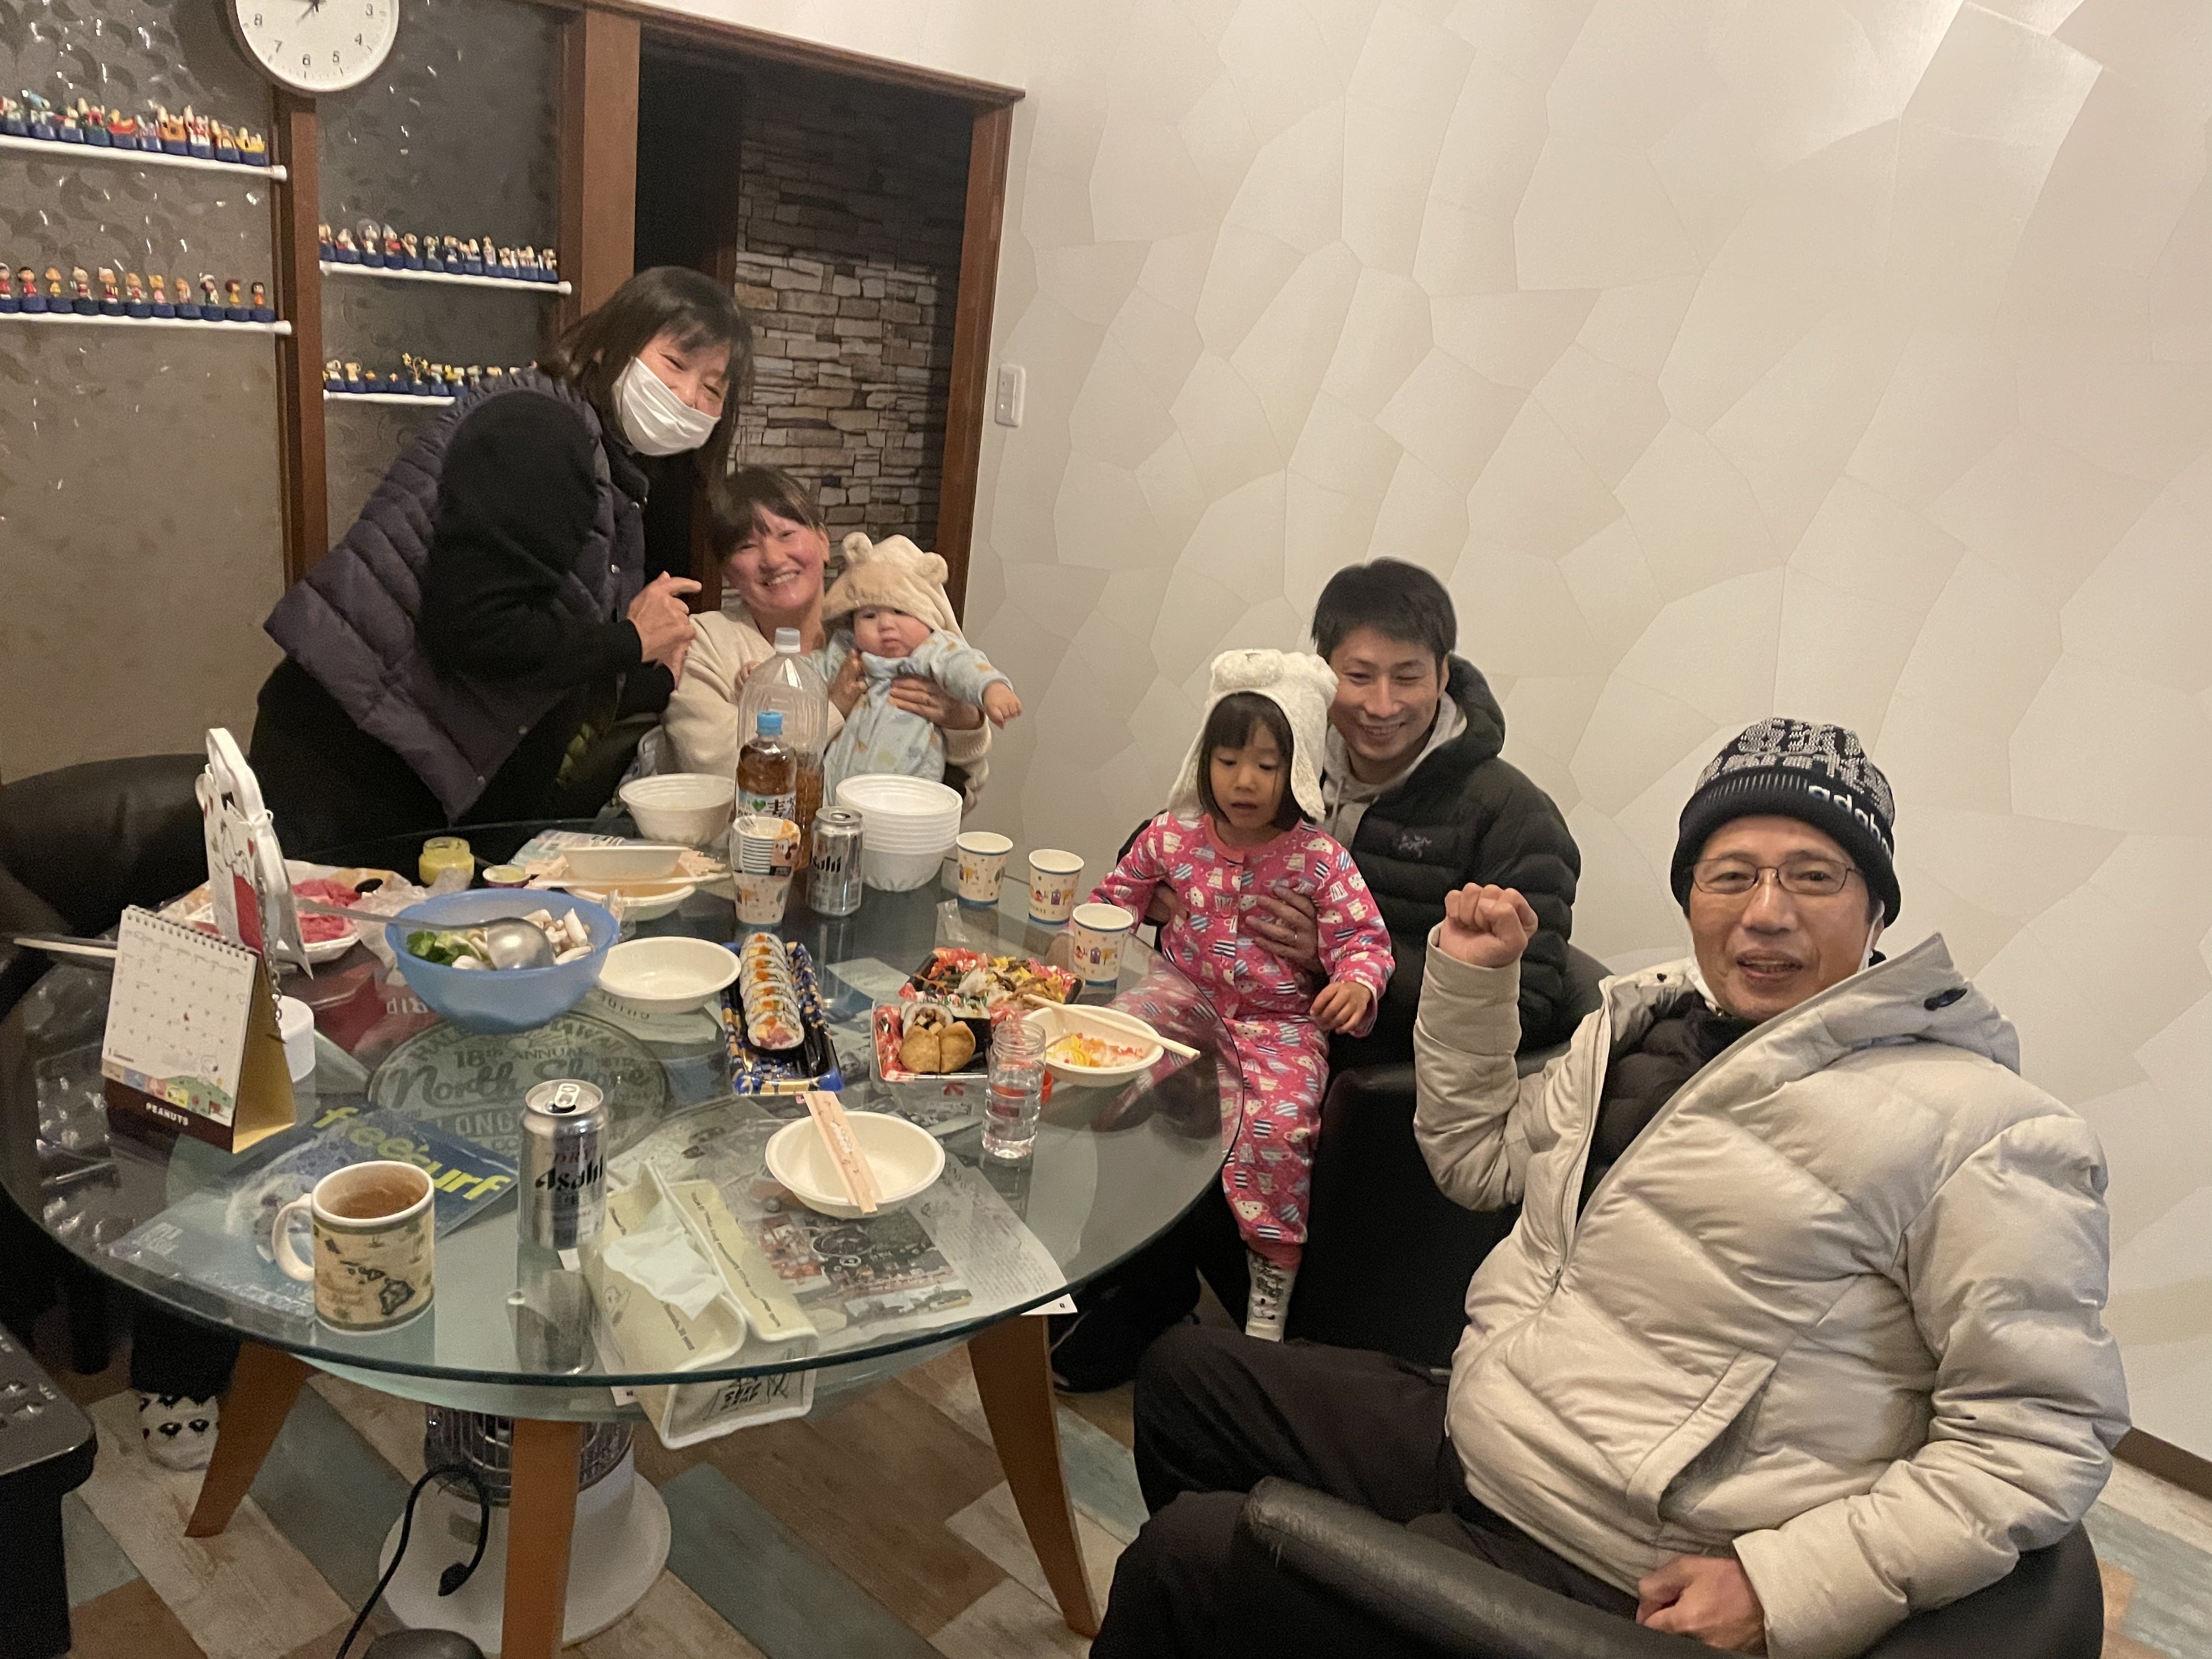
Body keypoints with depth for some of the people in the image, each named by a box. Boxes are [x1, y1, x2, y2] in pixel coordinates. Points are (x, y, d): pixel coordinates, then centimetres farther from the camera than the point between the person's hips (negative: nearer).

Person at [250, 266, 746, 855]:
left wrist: (656, 679, 13)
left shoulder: (610, 471, 14)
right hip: (352, 762, -9)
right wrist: (630, 642, -16)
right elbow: (471, 630, -26)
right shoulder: (535, 431, -15)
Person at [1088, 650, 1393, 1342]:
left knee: (1278, 1124, -26)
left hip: (1281, 1025, -2)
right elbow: (1118, 896, 13)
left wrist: (1357, 982, -29)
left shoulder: (1320, 860, -8)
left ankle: (1273, 1273, 0)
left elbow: (1365, 936, -9)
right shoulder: (1173, 837, -1)